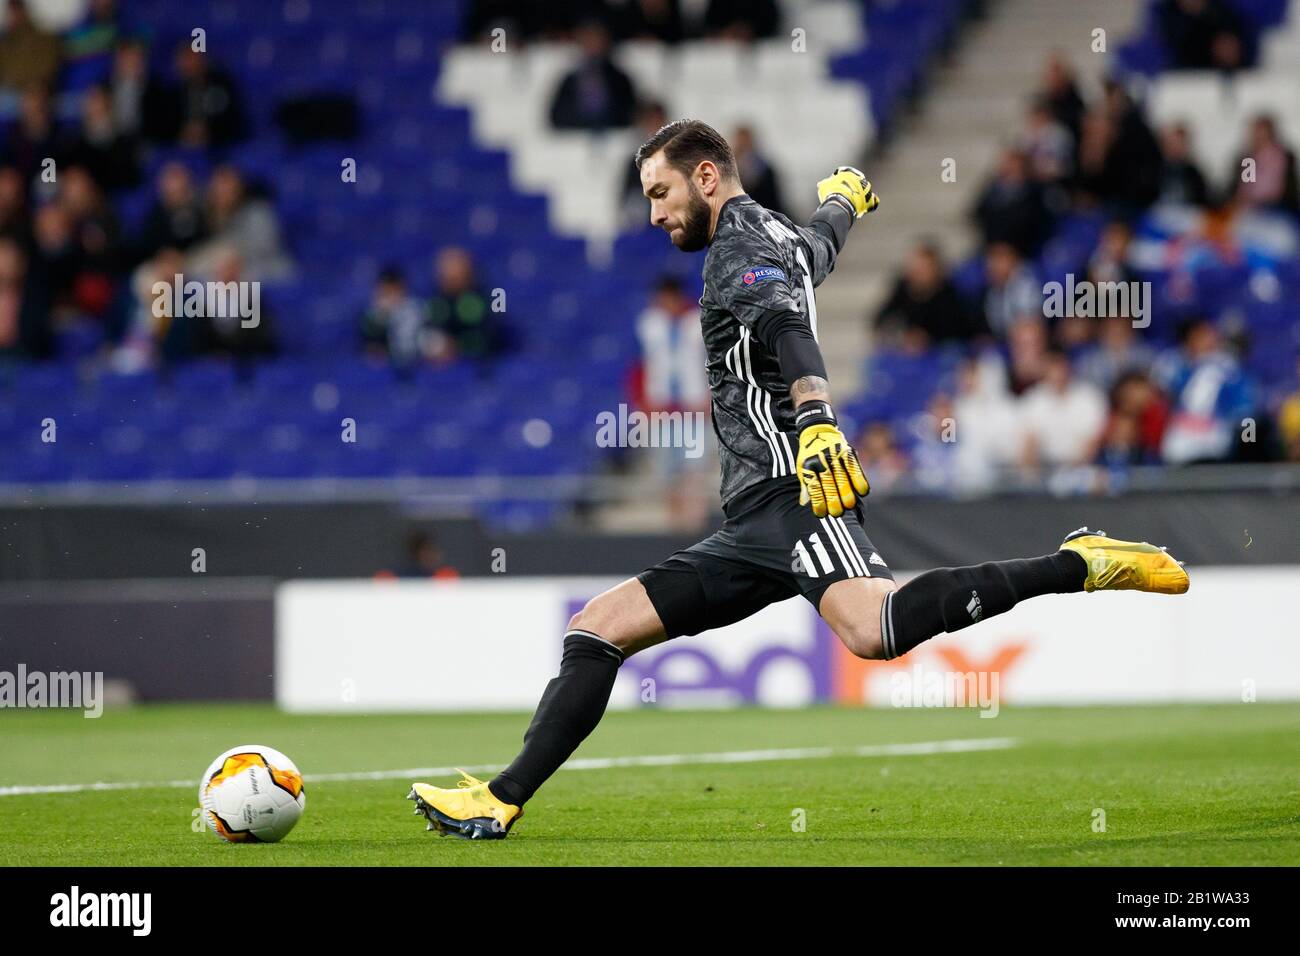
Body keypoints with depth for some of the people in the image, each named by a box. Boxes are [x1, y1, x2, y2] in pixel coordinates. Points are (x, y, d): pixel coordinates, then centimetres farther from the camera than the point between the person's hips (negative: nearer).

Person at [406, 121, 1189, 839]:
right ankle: (502, 801, 6)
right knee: (597, 629, 7)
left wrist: (815, 419, -40)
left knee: (875, 630, -37)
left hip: (794, 493, -10)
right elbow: (823, 241, 55)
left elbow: (788, 328, -21)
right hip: (754, 526, 10)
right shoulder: (785, 241, 29)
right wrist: (845, 197, 80)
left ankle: (1081, 565, -30)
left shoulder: (742, 237, 1)